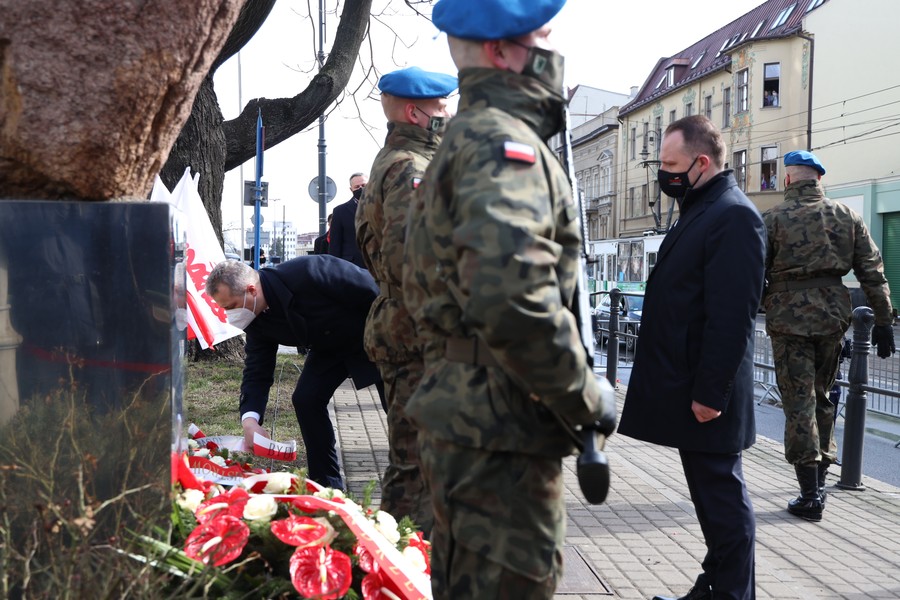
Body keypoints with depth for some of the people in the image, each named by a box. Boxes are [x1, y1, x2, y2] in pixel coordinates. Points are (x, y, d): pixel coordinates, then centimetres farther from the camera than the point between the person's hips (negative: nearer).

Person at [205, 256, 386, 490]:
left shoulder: (306, 273, -38)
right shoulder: (257, 321, -14)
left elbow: (372, 290, -30)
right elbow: (257, 372, -11)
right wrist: (250, 419, -29)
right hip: (331, 347, 6)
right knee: (305, 399, -7)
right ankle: (327, 484, 6)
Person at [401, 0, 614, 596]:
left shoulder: (464, 142, 18)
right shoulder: (505, 143, -15)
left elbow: (422, 290, 25)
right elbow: (511, 298, -32)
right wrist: (584, 398, -18)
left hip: (460, 415, 10)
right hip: (502, 433, -10)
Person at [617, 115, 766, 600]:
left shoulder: (733, 217, -16)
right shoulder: (699, 210, 16)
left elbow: (732, 317, -22)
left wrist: (711, 392, -22)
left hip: (706, 394, -10)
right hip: (688, 387, 10)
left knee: (721, 497, 0)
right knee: (709, 493, 17)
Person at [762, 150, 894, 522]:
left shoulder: (773, 219, -4)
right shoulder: (846, 217, 7)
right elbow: (872, 272, 5)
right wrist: (883, 321, 8)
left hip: (789, 317, -4)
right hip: (832, 316, 4)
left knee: (799, 402, -1)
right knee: (822, 397, 19)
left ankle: (810, 496, 0)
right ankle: (820, 479, 27)